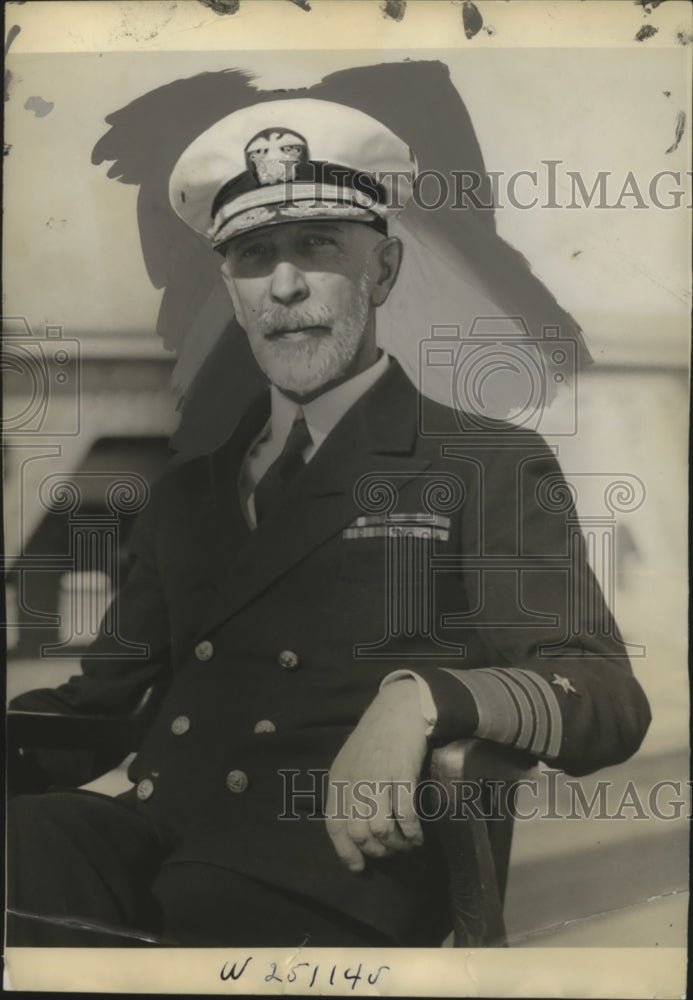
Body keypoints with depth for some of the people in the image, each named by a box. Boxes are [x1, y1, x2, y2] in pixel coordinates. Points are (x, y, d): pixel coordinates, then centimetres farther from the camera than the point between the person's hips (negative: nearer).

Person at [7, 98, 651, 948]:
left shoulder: (490, 470, 7)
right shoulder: (188, 491, 22)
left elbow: (608, 702, -2)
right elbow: (102, 696, 20)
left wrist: (423, 695, -23)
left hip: (330, 882, -3)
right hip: (144, 845, 4)